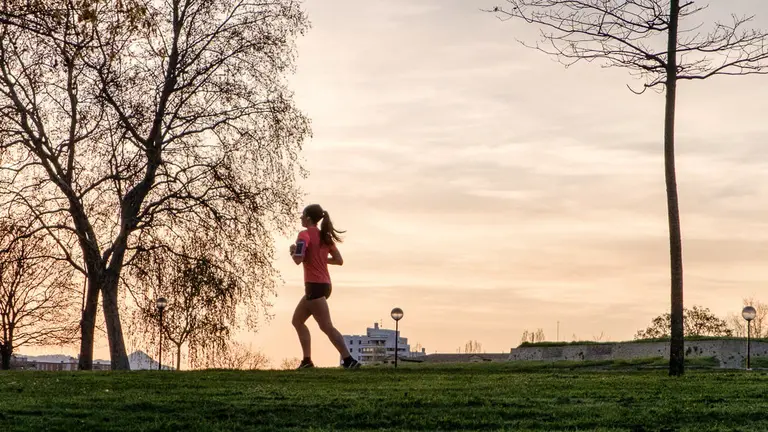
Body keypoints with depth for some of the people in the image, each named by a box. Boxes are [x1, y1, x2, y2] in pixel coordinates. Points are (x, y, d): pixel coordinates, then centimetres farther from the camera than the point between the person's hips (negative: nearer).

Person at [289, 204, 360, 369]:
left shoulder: (305, 234, -10)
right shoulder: (325, 236, 13)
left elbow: (298, 259, -21)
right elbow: (339, 260, 10)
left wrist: (293, 250, 0)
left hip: (315, 286, -9)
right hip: (325, 284, 9)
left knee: (326, 326, -9)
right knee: (297, 320, 18)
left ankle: (349, 360, -14)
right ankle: (307, 360, 15)